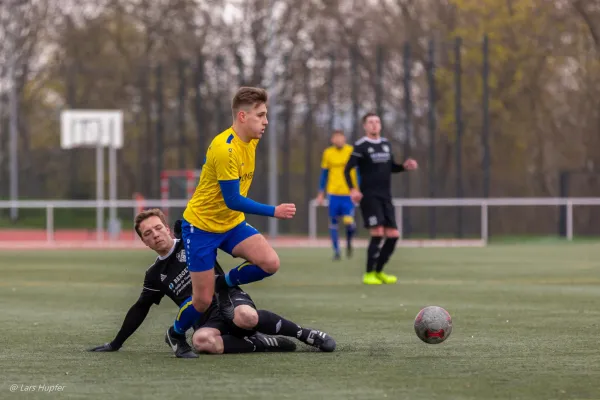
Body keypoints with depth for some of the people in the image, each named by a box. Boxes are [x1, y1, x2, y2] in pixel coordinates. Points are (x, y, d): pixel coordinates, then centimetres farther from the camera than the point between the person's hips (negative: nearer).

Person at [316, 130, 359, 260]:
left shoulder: (352, 152, -1)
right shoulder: (328, 153, 5)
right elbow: (324, 174, 12)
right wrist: (321, 193, 11)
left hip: (349, 193, -2)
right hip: (333, 193, 2)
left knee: (349, 223, -13)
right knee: (333, 223, 0)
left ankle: (349, 242, 18)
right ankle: (336, 251, 12)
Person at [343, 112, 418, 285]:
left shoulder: (386, 144, 13)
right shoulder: (361, 146, -6)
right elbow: (347, 169, -10)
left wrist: (404, 166, 5)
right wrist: (352, 189, -24)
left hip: (386, 197, 6)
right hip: (369, 197, -6)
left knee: (393, 235, 3)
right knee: (378, 233, -14)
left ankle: (378, 271, 18)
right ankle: (369, 274, -2)